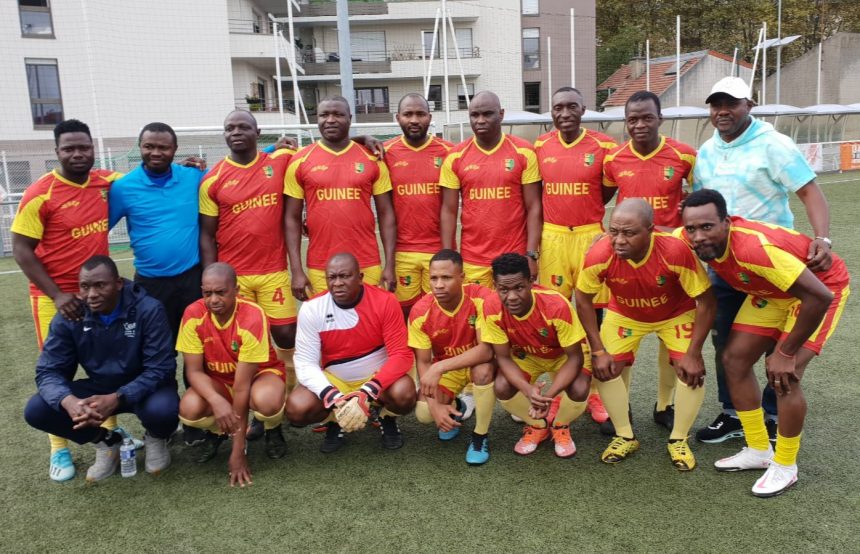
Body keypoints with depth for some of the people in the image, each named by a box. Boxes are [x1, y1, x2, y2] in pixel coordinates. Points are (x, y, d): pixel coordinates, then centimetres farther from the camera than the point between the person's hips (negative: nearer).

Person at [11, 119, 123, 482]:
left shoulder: (105, 182, -1)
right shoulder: (40, 194, -15)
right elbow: (21, 250, -11)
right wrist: (57, 295, -17)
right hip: (55, 297, -4)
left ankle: (110, 428, 29)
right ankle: (59, 449, 15)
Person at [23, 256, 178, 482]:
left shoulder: (148, 310, -21)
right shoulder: (68, 317, -10)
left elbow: (159, 368, -23)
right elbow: (48, 370, -11)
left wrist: (117, 399, -39)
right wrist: (69, 401, -35)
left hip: (144, 387, -4)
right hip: (98, 387, 4)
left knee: (162, 411, -37)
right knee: (36, 411, -17)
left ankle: (155, 438, 4)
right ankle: (106, 441, 7)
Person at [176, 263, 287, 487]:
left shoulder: (253, 317, -31)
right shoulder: (193, 315, -20)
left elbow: (242, 385, -30)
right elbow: (194, 370, -15)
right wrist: (217, 401, -39)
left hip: (259, 373, -3)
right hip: (217, 380, 3)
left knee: (267, 401, -38)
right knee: (189, 409, -29)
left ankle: (273, 431, 1)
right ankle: (216, 432, 9)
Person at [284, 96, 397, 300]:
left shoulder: (371, 159, 3)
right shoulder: (300, 161, 2)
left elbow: (386, 214, 4)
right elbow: (292, 218, 3)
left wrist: (390, 265, -2)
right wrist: (297, 270, -4)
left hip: (367, 266, 0)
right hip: (319, 269, 0)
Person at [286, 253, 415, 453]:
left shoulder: (385, 302, -19)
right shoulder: (312, 309, -15)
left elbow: (401, 355, -21)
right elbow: (305, 362, -15)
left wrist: (367, 393, -35)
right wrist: (334, 398, -32)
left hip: (378, 376, -1)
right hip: (334, 380, 1)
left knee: (404, 394, -33)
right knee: (297, 408, -24)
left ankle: (387, 419, 6)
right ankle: (334, 421, 11)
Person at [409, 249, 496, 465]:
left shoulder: (482, 299, -27)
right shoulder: (420, 312, -19)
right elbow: (423, 362, -11)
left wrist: (439, 368, -37)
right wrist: (435, 405, -24)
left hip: (478, 362, -2)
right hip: (443, 367, 2)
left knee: (484, 369, -37)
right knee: (424, 412, -22)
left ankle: (480, 436, -12)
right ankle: (454, 408, 17)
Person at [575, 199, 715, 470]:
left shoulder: (676, 251, -39)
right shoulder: (599, 255, -34)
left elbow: (706, 302, -24)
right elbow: (583, 300, -15)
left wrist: (693, 353, -22)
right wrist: (598, 350, -14)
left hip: (676, 314, -1)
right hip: (624, 314, 2)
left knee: (692, 370, -14)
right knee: (606, 368, -9)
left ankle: (678, 440, 12)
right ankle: (625, 436, 16)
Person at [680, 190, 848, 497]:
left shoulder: (754, 247, -43)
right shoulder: (692, 240, -21)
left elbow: (819, 296, -38)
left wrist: (786, 353, -28)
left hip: (823, 284, -7)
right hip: (770, 292, 7)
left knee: (784, 376, -18)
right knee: (735, 360, 1)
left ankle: (785, 467, 5)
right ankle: (759, 451, 18)